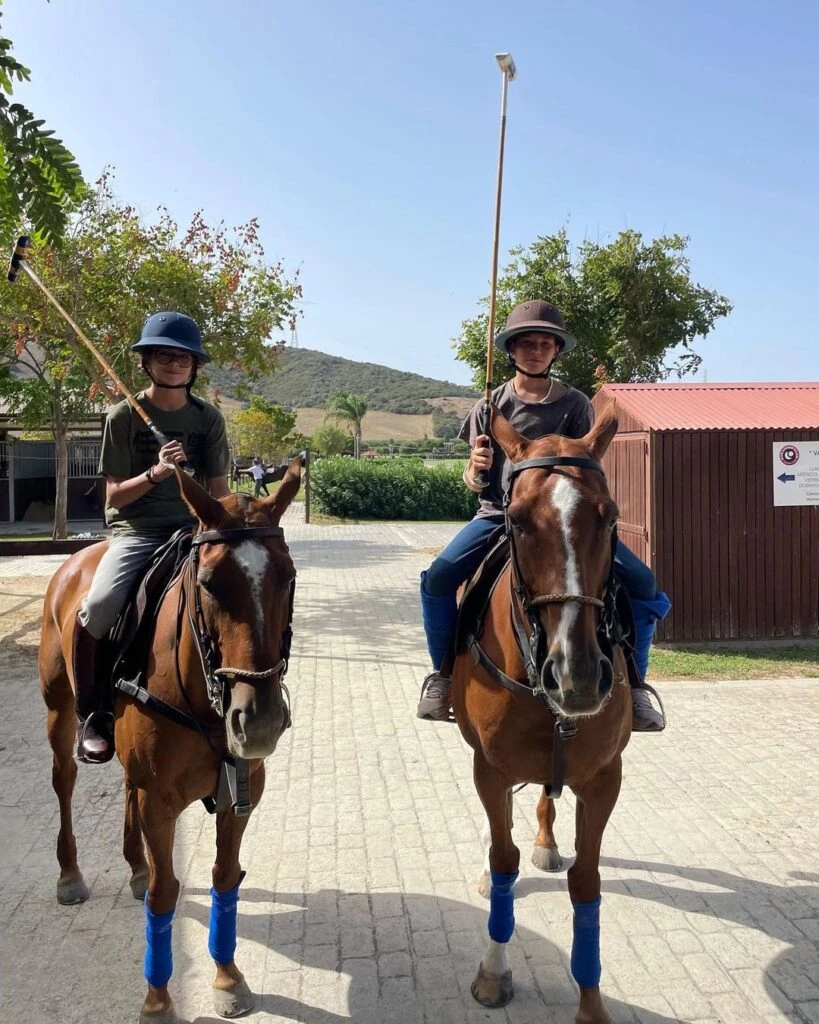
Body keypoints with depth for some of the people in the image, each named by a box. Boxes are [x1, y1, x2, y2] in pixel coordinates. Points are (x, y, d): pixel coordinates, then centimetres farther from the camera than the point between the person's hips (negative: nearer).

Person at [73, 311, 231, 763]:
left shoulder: (208, 418, 6)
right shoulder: (124, 416, -1)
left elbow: (219, 490, 8)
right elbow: (114, 496, -2)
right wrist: (156, 473, -20)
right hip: (135, 531, -2)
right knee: (98, 606, -29)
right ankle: (90, 712, -4)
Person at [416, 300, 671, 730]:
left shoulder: (575, 404, 6)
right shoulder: (493, 403, 7)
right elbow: (473, 481, 8)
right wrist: (475, 469, -16)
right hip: (499, 514, 0)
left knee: (643, 583, -17)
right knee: (437, 578, -24)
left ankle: (632, 684, 1)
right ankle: (442, 674, -2)